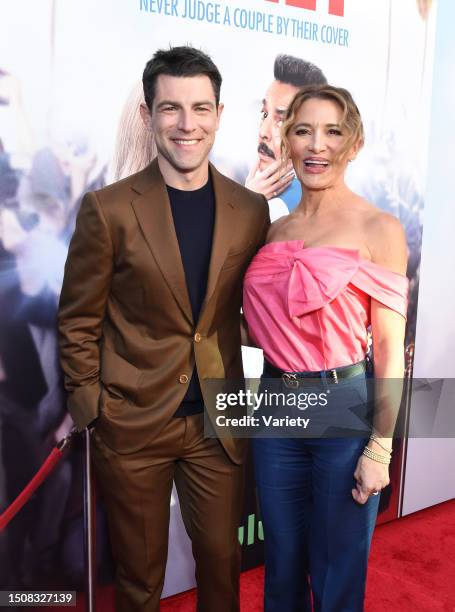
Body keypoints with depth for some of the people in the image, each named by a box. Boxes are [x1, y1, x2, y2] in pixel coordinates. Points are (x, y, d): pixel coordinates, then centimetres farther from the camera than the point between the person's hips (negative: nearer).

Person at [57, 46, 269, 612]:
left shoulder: (251, 210, 0)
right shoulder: (108, 209, -9)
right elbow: (77, 322, -4)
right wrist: (90, 407, -6)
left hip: (219, 421, 3)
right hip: (131, 422, -2)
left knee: (221, 557, 20)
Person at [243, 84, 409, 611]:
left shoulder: (379, 229, -8)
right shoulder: (276, 230, 7)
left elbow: (390, 348, -9)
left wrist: (379, 449, -11)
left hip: (346, 412, -4)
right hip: (277, 407, 5)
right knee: (282, 566, 22)